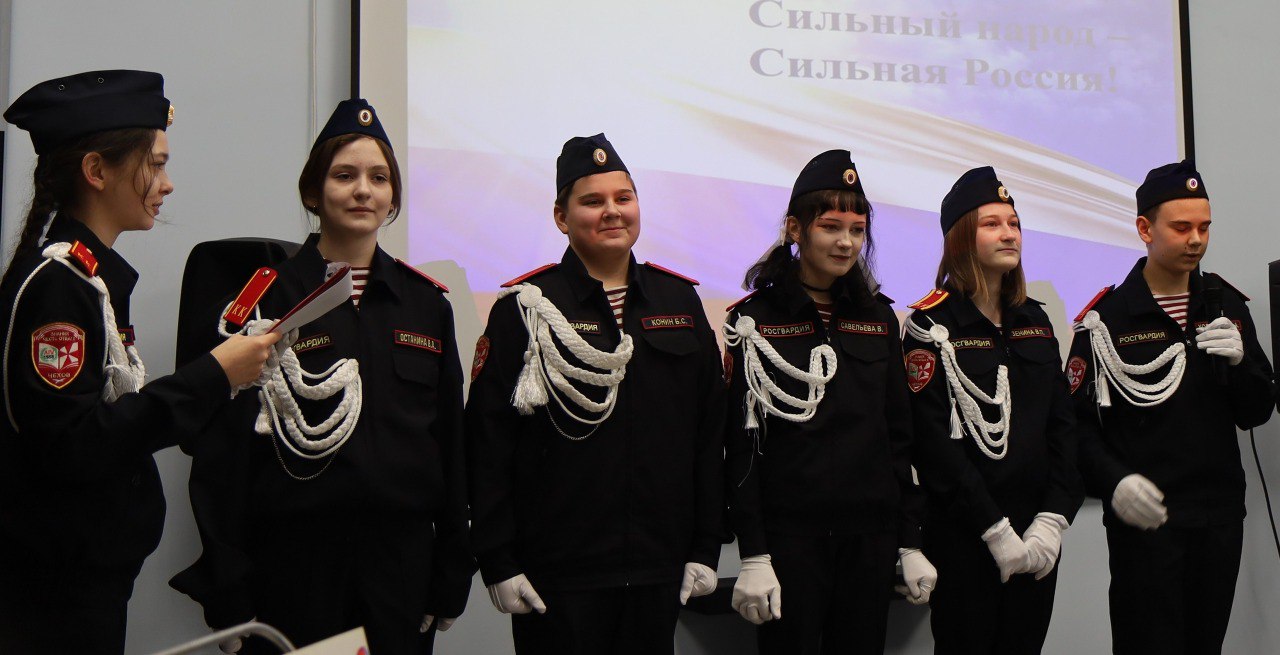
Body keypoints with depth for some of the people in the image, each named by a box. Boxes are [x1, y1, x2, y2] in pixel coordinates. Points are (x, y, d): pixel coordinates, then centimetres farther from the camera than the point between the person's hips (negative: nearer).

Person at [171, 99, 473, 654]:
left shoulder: (426, 303, 9)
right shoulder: (268, 297, -1)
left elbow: (450, 442, 11)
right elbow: (226, 449, -4)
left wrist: (451, 577, 9)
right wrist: (229, 592, -7)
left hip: (402, 556, 3)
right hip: (294, 559, -3)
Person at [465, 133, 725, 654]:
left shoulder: (679, 300, 9)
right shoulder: (527, 308, -3)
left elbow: (709, 433, 10)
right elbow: (487, 444, -5)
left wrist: (705, 549, 7)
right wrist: (497, 563, -9)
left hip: (658, 571, 4)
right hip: (557, 576, -3)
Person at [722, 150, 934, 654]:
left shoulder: (878, 316, 10)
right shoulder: (756, 320, -2)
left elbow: (900, 435, 12)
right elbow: (742, 443, -6)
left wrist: (910, 541, 8)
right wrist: (753, 556, -11)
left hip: (870, 536, 4)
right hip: (790, 534, -4)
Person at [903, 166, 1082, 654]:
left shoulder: (1034, 320, 12)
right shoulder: (932, 325, -6)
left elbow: (1062, 425, 8)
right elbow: (933, 442, -13)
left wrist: (1053, 519, -5)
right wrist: (995, 530, -15)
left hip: (1036, 538, 5)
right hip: (963, 536, -5)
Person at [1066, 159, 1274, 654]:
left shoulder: (1226, 306, 10)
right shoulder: (1108, 317, -4)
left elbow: (1256, 413, 11)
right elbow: (1079, 421, -8)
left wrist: (1239, 359, -8)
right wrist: (1113, 481, -23)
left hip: (1220, 515, 5)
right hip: (1144, 516, -4)